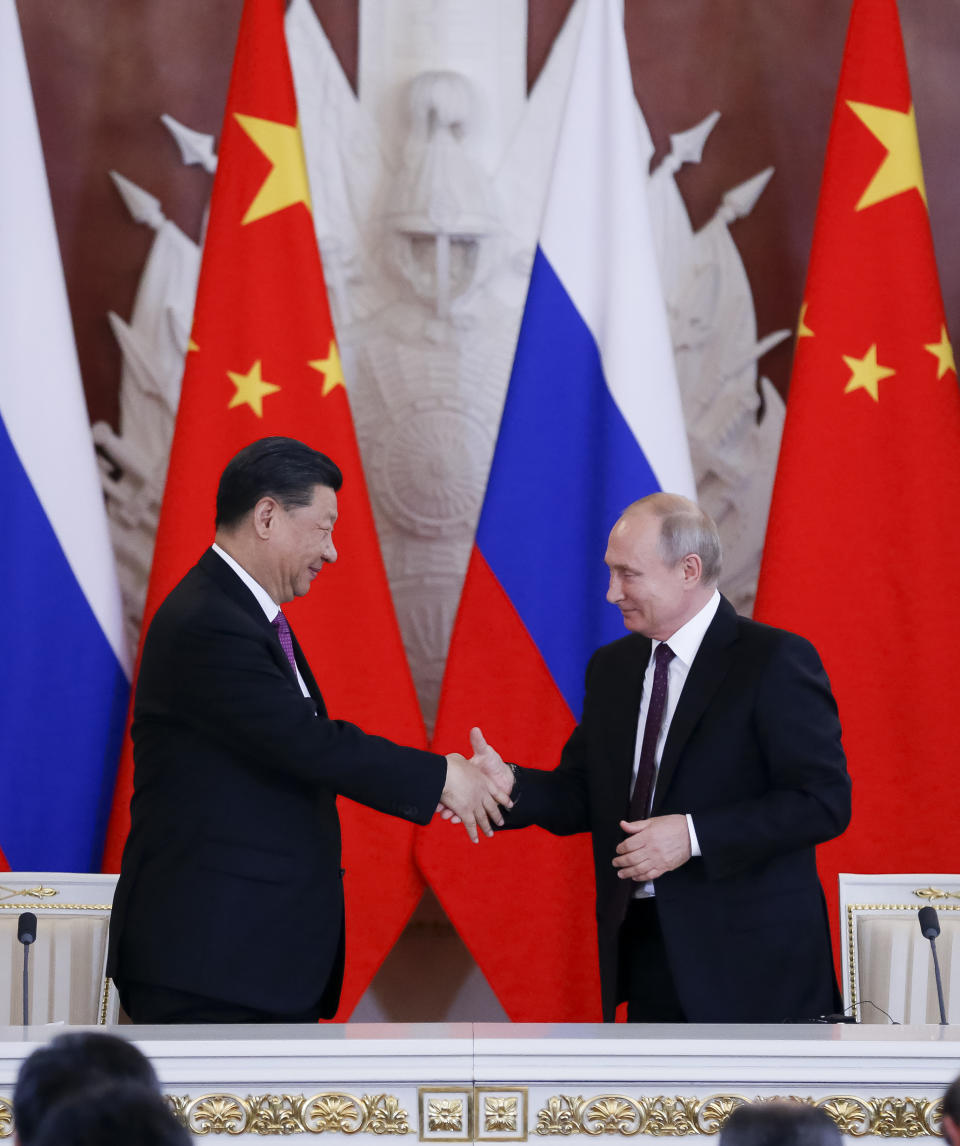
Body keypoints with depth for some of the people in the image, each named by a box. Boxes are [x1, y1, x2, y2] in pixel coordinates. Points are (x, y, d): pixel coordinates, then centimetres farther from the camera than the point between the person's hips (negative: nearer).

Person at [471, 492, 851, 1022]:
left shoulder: (775, 660, -10)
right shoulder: (612, 667, 13)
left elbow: (823, 800, -16)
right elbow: (583, 795, 13)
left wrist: (694, 835, -22)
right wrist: (507, 784, -7)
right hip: (648, 948, 7)